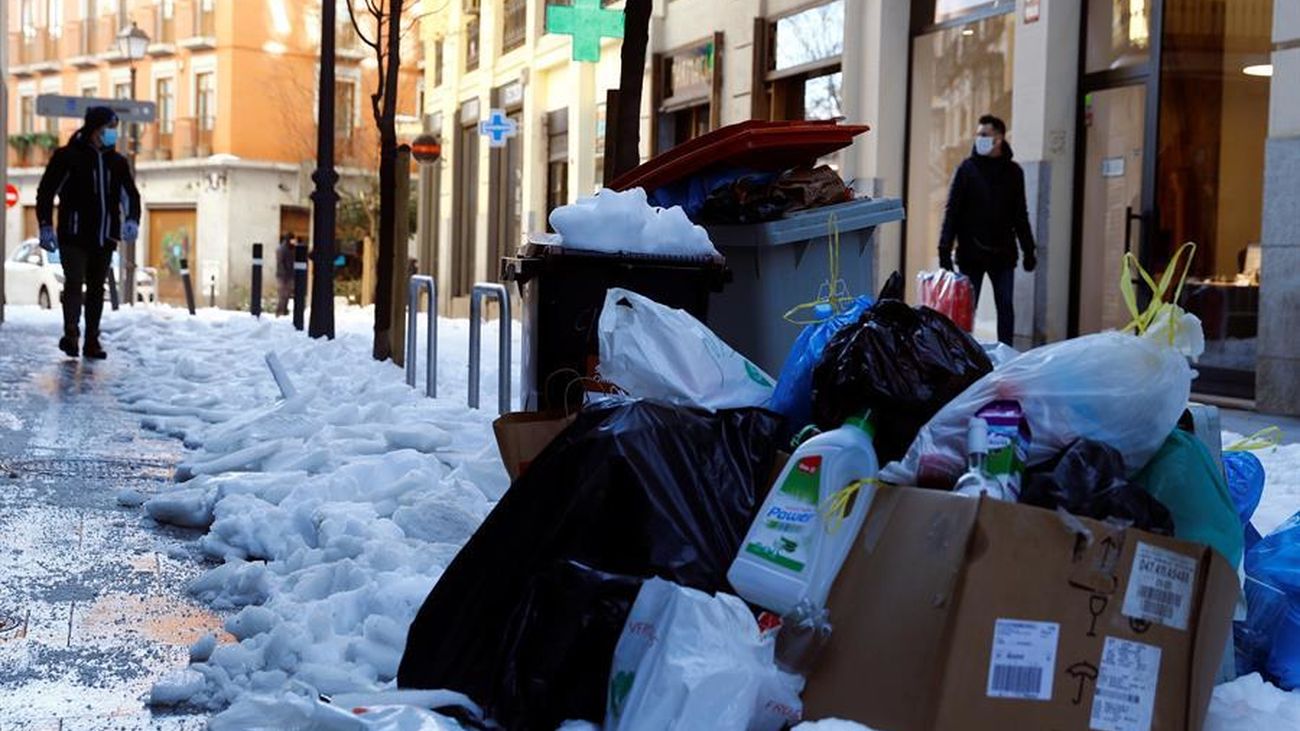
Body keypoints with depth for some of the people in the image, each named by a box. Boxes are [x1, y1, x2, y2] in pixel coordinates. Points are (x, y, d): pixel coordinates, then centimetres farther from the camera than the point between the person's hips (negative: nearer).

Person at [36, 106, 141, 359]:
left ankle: (92, 341, 13)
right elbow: (46, 192, -1)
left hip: (105, 237, 5)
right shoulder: (68, 156, -3)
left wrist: (132, 220, -7)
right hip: (74, 236, -5)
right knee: (74, 283, -17)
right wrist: (46, 226, -9)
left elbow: (130, 194, 13)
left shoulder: (117, 162, 12)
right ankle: (70, 334, -20)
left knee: (97, 288, 8)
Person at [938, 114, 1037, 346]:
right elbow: (952, 211, -3)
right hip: (971, 253, -2)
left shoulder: (1013, 171, 7)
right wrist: (945, 249, -11)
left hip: (1002, 253, 2)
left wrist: (1028, 251, 10)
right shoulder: (967, 168, 0)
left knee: (1006, 307, 3)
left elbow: (1020, 215, 13)